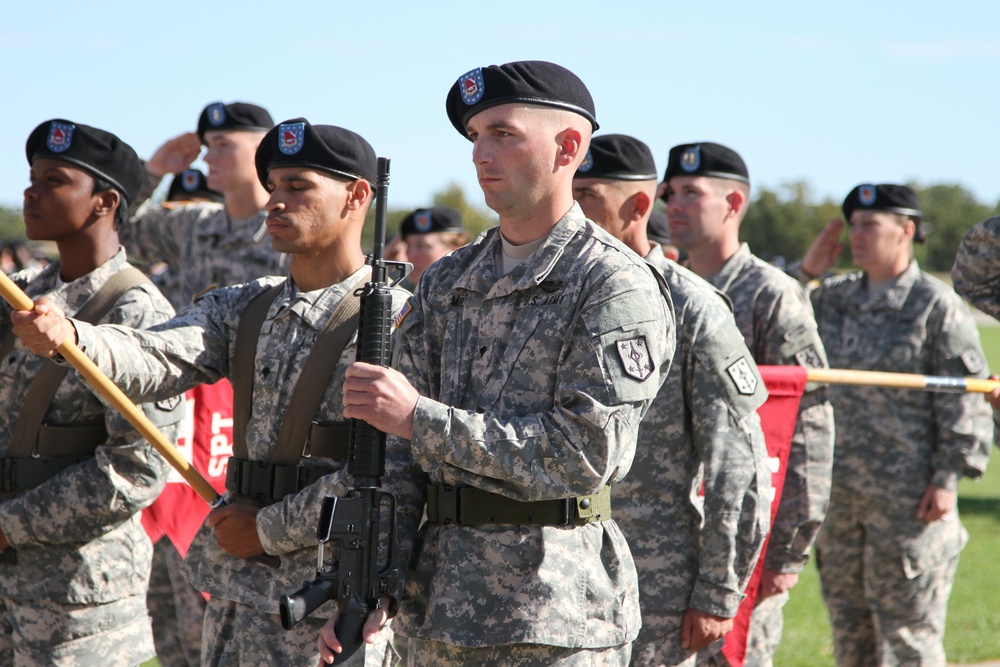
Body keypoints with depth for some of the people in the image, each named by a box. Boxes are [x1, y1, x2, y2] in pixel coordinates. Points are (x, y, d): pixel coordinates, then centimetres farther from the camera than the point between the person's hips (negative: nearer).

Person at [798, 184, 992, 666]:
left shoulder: (937, 306, -4)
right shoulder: (835, 297, 12)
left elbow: (965, 400, -7)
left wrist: (946, 479, -13)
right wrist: (806, 275, 5)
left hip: (909, 497, -6)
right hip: (839, 493, 6)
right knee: (848, 626, 11)